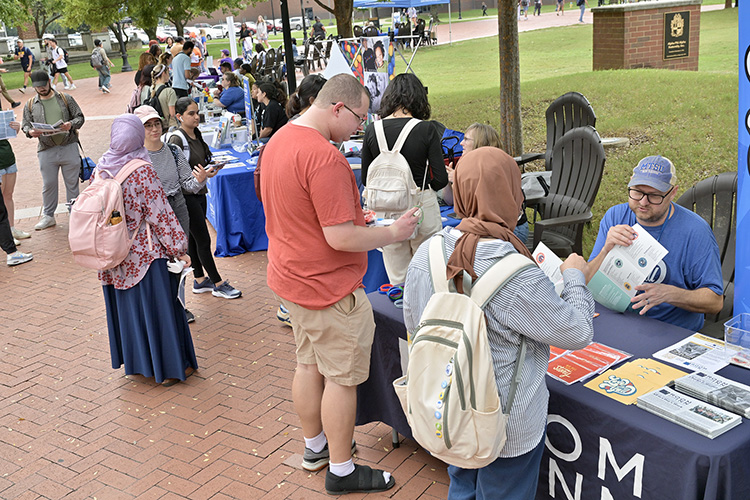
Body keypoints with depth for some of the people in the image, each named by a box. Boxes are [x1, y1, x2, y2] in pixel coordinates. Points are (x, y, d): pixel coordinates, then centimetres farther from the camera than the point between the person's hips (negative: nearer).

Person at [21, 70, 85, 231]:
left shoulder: (65, 99, 5)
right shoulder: (30, 105, 9)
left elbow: (80, 117, 6)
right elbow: (25, 125, 10)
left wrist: (71, 124, -16)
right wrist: (30, 132, -13)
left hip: (69, 148, -1)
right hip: (46, 151, 1)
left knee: (72, 183, 6)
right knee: (48, 184, 7)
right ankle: (48, 216, 22)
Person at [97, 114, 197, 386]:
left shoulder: (102, 168, 0)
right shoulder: (142, 170, -17)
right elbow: (160, 214, -16)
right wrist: (179, 249, -10)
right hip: (145, 252, -6)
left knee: (125, 307, 17)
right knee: (159, 306, 6)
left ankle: (135, 362, 31)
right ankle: (170, 367, 16)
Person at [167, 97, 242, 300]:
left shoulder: (196, 134, 9)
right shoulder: (177, 139, -17)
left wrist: (211, 166, 3)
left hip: (199, 193, 8)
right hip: (186, 195, -8)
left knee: (194, 237, 15)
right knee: (203, 240, -3)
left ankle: (199, 281, 24)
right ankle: (218, 284, 5)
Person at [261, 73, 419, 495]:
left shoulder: (279, 141, 6)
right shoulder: (325, 157, -27)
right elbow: (341, 238, -27)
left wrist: (353, 217, 13)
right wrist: (393, 233, -13)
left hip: (291, 278, 10)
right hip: (329, 288, -10)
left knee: (309, 364, 21)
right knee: (342, 378, 5)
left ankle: (315, 446, 39)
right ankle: (342, 471, 19)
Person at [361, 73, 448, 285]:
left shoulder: (372, 130, -4)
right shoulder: (426, 130, -11)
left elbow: (365, 179, 3)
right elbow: (441, 179, -11)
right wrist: (424, 186, 10)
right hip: (422, 205, -2)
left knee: (396, 279, 13)